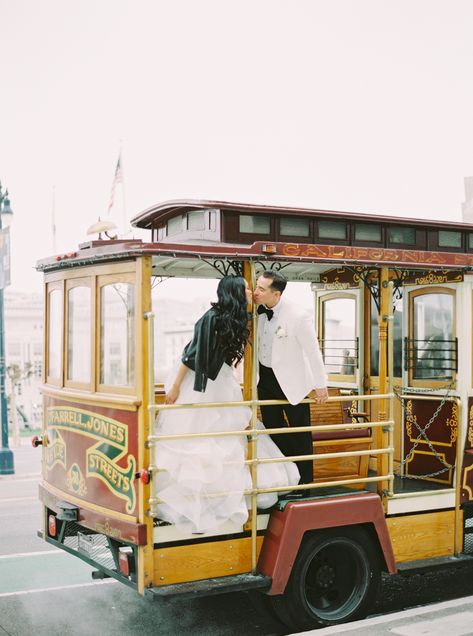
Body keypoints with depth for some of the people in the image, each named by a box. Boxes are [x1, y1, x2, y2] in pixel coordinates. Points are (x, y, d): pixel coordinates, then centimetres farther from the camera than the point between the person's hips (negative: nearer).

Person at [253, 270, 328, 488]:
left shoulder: (298, 316, -24)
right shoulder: (259, 310, -9)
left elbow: (312, 351, -16)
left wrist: (320, 385, -10)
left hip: (291, 380, -6)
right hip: (265, 376, 6)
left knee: (300, 435, 7)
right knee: (273, 429, 16)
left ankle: (303, 482, 23)